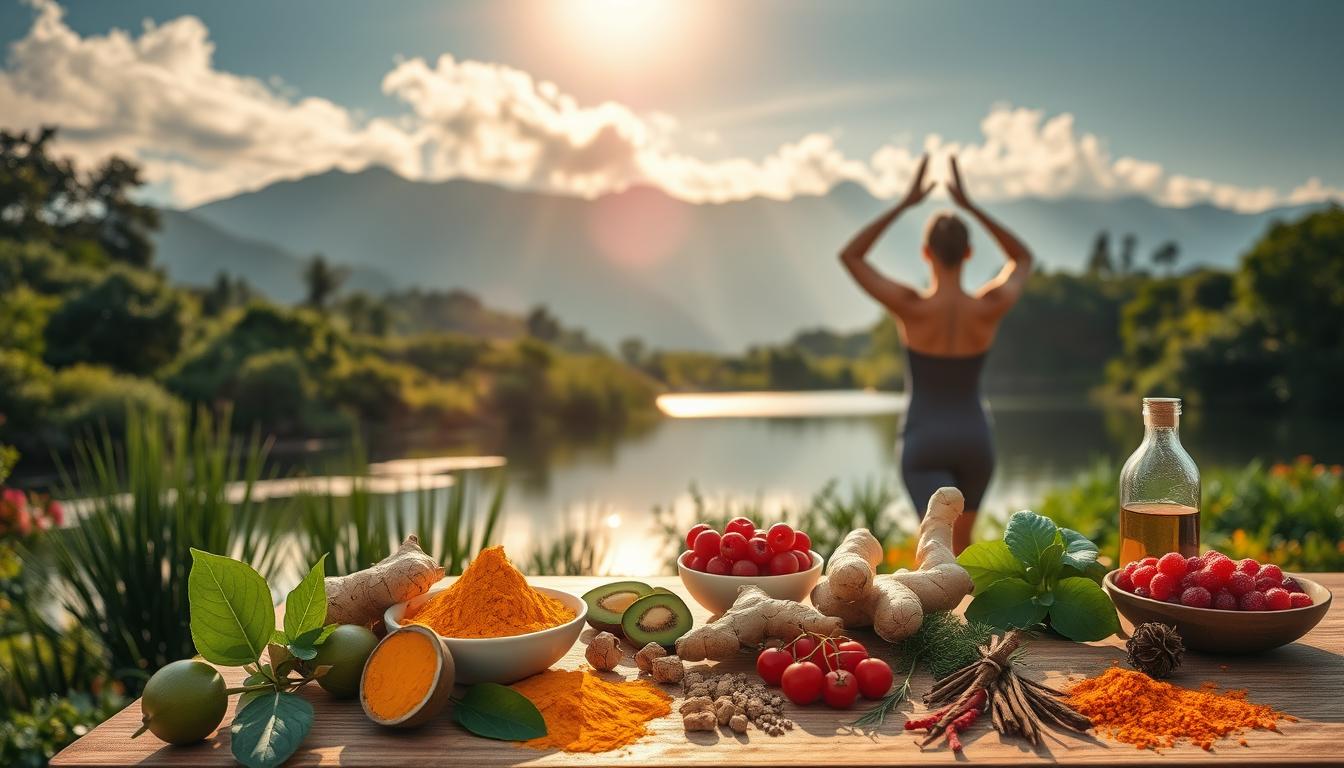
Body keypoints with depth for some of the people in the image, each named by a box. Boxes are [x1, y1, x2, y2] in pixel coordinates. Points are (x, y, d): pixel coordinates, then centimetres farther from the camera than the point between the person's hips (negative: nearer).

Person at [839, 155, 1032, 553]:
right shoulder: (991, 308, -11)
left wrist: (905, 203, -6)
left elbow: (849, 255, -6)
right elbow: (1024, 258, 11)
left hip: (924, 444, -3)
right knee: (961, 539, 27)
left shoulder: (911, 307, -18)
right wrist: (970, 204, 4)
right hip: (974, 440, 3)